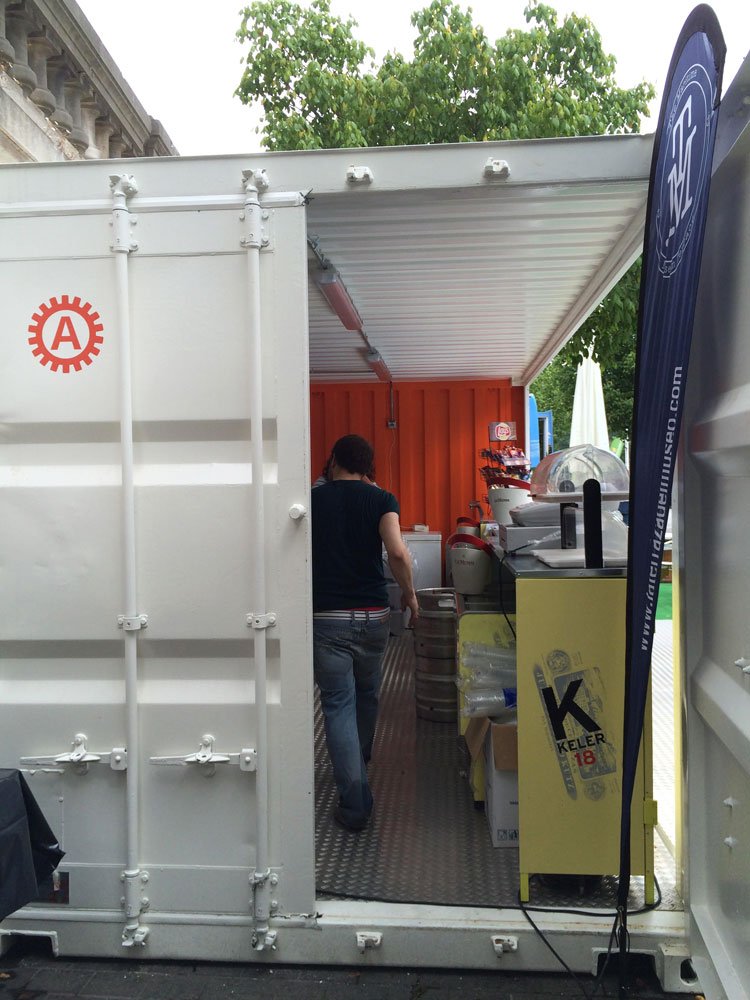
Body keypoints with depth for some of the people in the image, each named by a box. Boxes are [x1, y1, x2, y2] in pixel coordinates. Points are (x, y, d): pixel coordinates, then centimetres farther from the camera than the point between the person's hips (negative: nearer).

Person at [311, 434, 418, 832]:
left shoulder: (312, 499, 1)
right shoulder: (381, 499, -1)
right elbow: (397, 551, -16)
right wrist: (409, 593, -1)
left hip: (325, 616, -1)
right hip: (372, 615, 2)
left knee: (338, 705, 2)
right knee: (367, 695, 23)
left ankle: (355, 803, -1)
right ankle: (359, 762, 47)